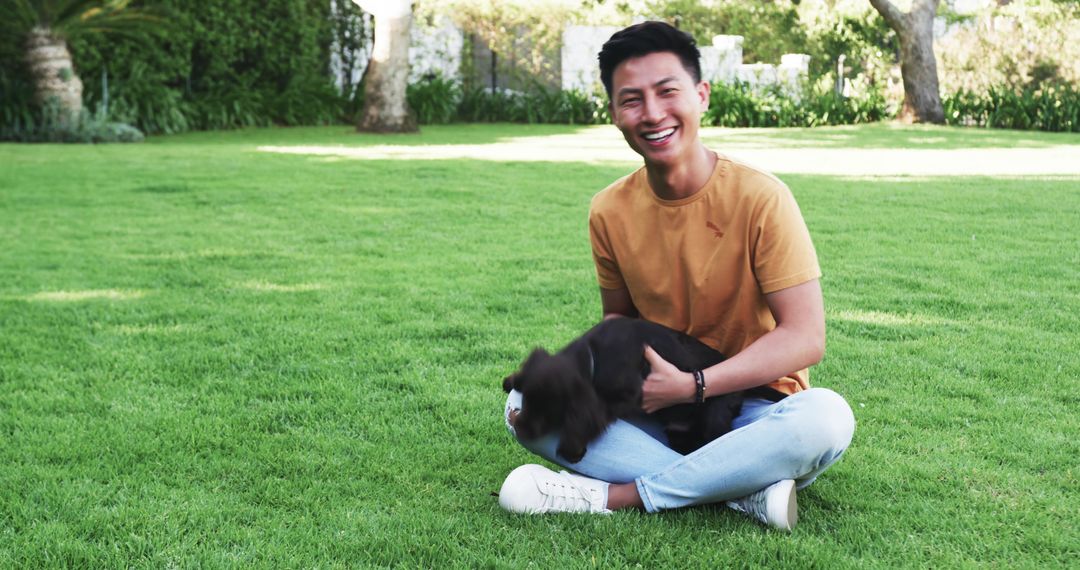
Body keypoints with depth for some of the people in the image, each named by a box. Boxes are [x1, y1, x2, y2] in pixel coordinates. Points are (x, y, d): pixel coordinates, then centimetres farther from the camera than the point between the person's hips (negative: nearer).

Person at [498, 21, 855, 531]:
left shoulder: (759, 199, -15)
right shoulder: (609, 212, -2)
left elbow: (806, 338, -17)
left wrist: (691, 385, -23)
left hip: (751, 409, -3)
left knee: (825, 417, -35)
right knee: (527, 402, -17)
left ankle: (613, 494, -25)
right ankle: (745, 490, -25)